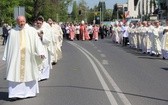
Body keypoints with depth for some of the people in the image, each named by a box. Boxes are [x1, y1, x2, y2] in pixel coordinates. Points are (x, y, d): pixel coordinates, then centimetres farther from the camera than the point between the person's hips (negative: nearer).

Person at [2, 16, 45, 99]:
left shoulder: (32, 31, 1)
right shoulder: (13, 32, 4)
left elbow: (37, 42, -5)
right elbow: (8, 45, 7)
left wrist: (41, 53, -17)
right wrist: (6, 57, 4)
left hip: (29, 57, 0)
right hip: (16, 57, 0)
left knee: (29, 73, 9)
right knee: (15, 74, -3)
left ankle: (30, 91, 21)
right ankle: (15, 93, -1)